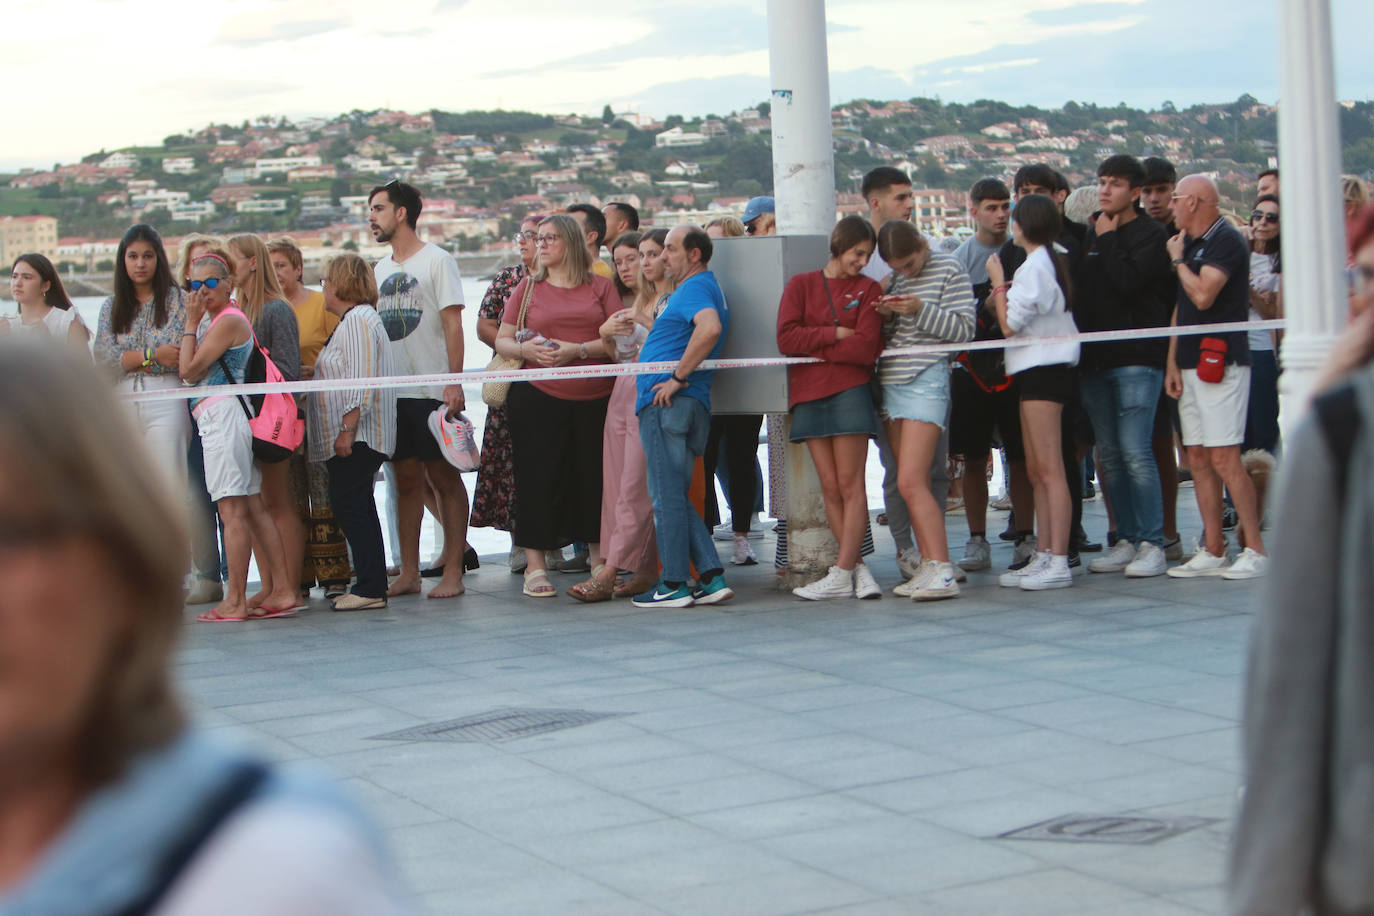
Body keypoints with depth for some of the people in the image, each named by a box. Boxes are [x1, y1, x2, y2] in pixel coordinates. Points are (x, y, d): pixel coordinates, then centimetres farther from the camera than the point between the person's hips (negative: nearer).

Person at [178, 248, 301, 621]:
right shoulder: (215, 319, 20)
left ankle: (235, 602, -8)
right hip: (220, 417, 11)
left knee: (232, 510, -9)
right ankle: (283, 590, 9)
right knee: (253, 507, 9)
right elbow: (190, 370, 17)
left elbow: (189, 370, -13)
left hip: (222, 415, -11)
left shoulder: (228, 321, -11)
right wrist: (195, 321, 12)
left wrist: (191, 323, -7)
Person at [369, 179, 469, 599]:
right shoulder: (379, 269, 17)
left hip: (432, 389, -6)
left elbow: (453, 324, -8)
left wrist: (454, 382, -17)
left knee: (444, 477, -2)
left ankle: (453, 572, 0)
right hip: (391, 391, 6)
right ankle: (408, 572, 11)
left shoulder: (437, 260, -2)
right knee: (406, 479, 8)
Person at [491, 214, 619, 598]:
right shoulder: (528, 287, 11)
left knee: (594, 476, 4)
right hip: (538, 397, 0)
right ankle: (535, 567, 5)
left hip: (594, 397, 0)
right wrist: (525, 349, -11)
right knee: (538, 476, -2)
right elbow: (501, 340, 10)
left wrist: (578, 350, -14)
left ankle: (600, 562, 17)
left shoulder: (600, 286, 8)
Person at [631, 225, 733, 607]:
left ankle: (673, 586, -2)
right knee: (674, 498, 12)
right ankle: (711, 577, 8)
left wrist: (677, 378, -23)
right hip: (687, 405, 10)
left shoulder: (696, 288, -9)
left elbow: (710, 328, -29)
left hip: (666, 404, -10)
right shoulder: (700, 287, 23)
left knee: (667, 497, -5)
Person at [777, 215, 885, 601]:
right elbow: (786, 338, -3)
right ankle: (858, 568, 4)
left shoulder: (868, 290, 8)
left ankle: (842, 573, -8)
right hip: (809, 395, 2)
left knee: (850, 484, -7)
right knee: (830, 487, 0)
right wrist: (836, 333, -6)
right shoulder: (801, 285, 12)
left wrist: (815, 349, -5)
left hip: (850, 391, -2)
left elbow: (866, 348, -7)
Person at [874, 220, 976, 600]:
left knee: (911, 482, -16)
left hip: (926, 380, -7)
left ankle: (941, 571, -17)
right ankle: (930, 565, 11)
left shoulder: (949, 270, -2)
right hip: (891, 382, 7)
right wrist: (887, 317, -2)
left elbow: (964, 329, -8)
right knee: (913, 485, 6)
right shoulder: (895, 279, 16)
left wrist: (921, 310, -19)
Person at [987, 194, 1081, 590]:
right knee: (1036, 471, 12)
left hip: (1043, 368, -11)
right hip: (1038, 369, 11)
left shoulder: (1034, 266, -14)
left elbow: (1010, 325, -15)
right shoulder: (1054, 261, 17)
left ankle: (1058, 562, -13)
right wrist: (1002, 296, 15)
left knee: (1050, 469, -11)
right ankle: (1044, 555, 15)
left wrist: (998, 283, -6)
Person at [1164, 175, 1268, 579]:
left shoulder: (1226, 240, -10)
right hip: (1191, 364, 9)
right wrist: (1172, 360, 11)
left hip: (1220, 362, -9)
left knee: (1224, 459, -12)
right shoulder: (1189, 243, 18)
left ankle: (1256, 550, -9)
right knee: (1198, 459, 6)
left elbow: (1203, 295, -21)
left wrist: (1178, 259, -6)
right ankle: (1212, 551, 10)